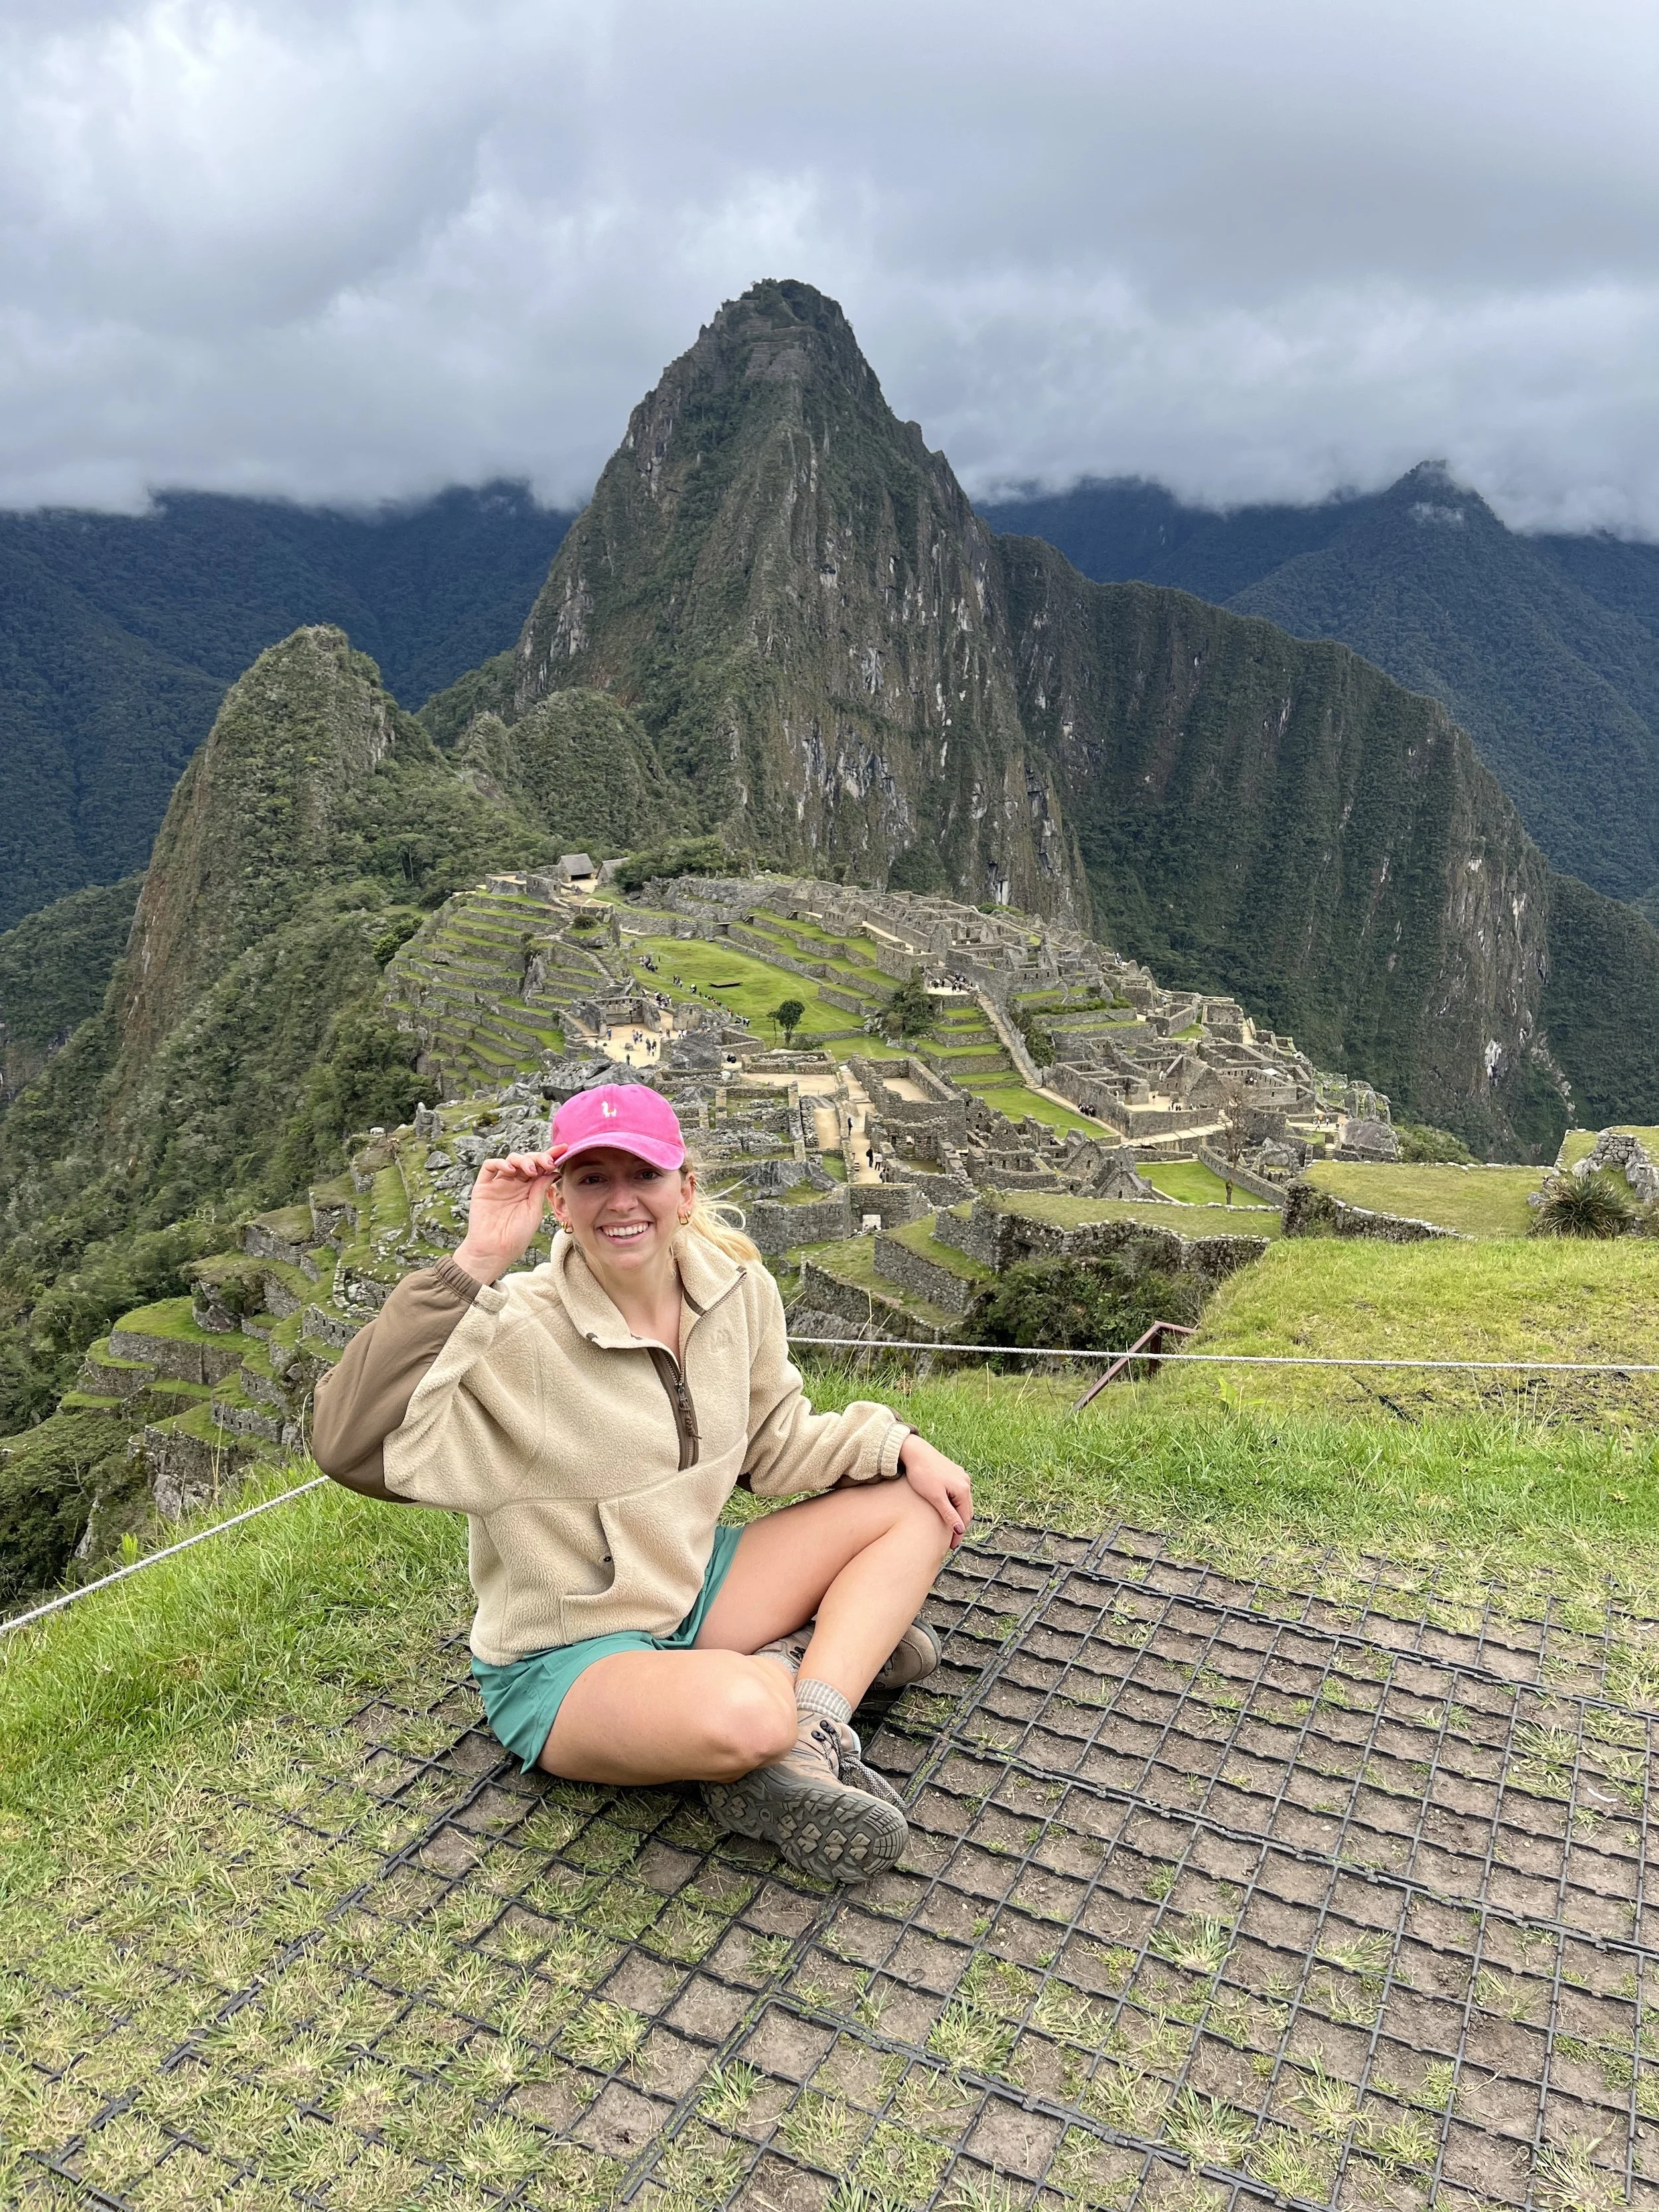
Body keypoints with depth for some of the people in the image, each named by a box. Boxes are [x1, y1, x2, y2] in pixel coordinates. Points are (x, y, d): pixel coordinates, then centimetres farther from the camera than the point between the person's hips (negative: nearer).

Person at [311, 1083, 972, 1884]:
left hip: (698, 1588, 8)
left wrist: (900, 1447, -2)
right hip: (567, 1660, -7)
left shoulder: (736, 1286, -5)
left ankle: (808, 1742, -10)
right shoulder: (519, 1335, -23)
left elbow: (774, 1443, 11)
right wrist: (471, 1269, -40)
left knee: (917, 1505, 2)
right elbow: (352, 1445, -37)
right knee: (743, 1715, -39)